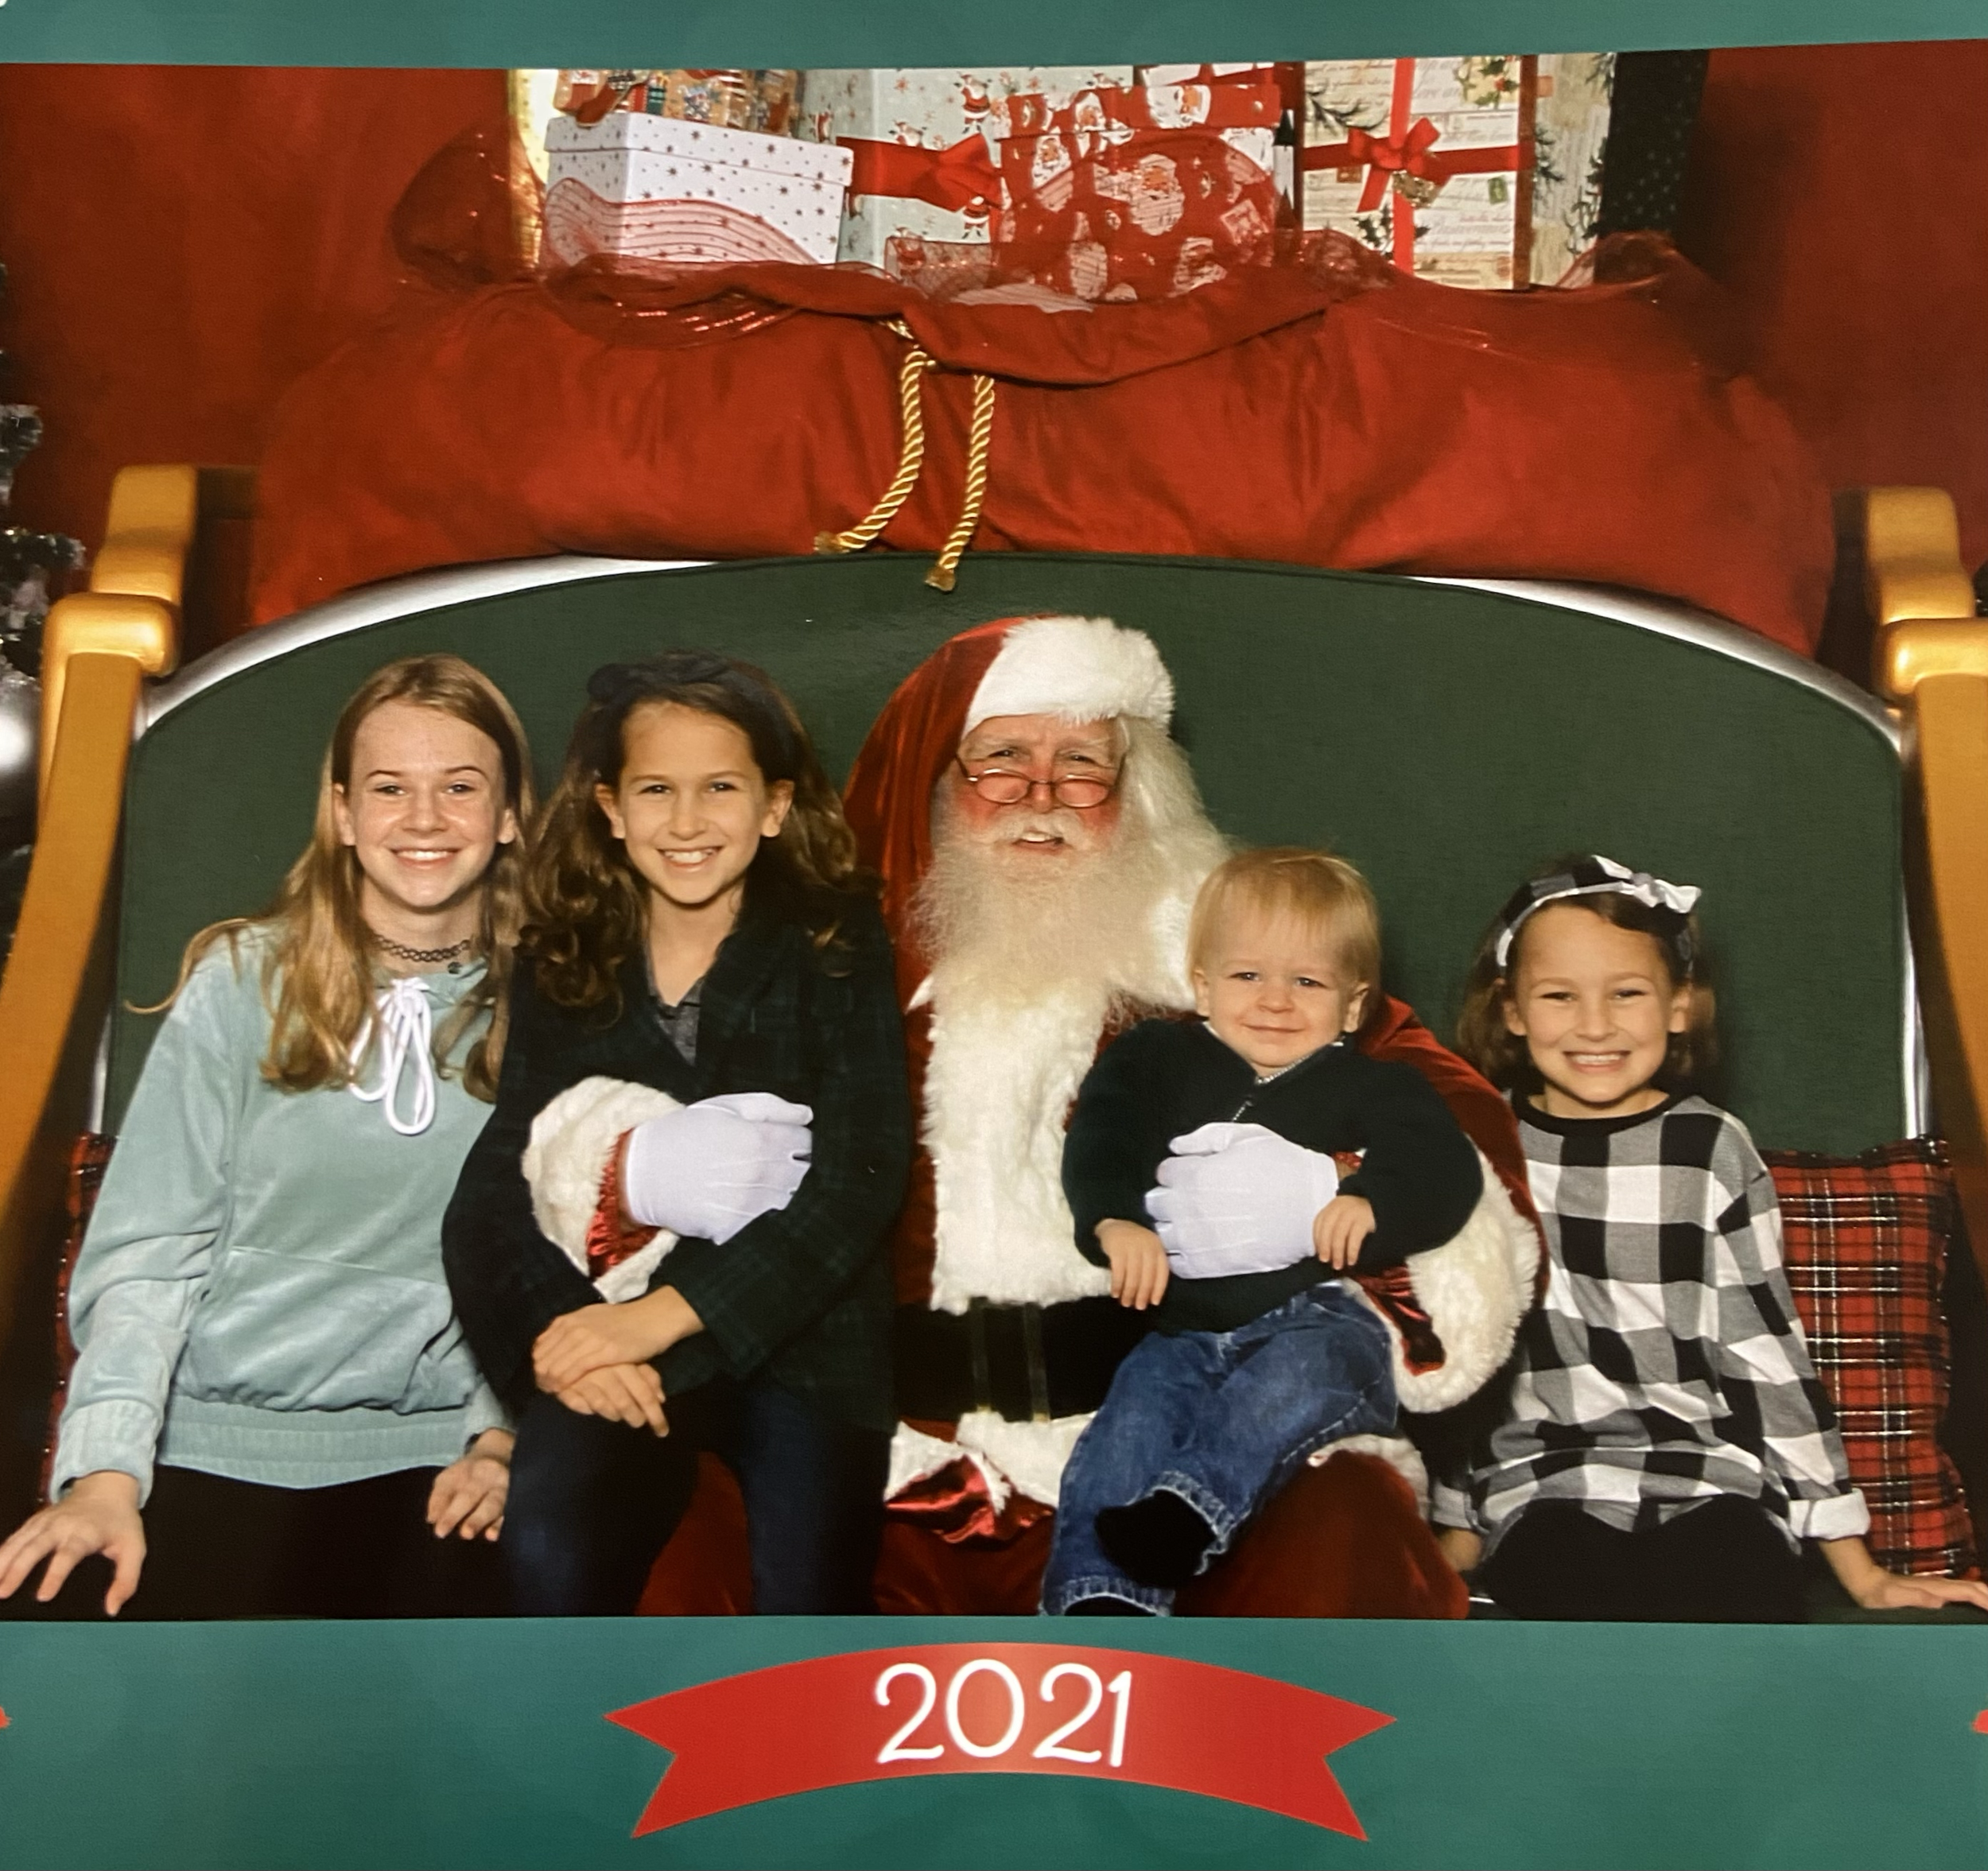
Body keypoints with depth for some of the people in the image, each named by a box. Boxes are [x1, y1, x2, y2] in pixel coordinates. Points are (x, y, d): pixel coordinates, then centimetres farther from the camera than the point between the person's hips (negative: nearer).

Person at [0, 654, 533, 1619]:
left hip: (426, 1458, 1)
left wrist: (502, 1435, -7)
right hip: (216, 1449, -1)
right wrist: (107, 1469, -15)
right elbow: (146, 1245, -6)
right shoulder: (245, 982, -3)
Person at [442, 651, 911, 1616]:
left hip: (800, 1331, -1)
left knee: (808, 1603, -22)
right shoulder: (563, 965, 10)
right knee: (550, 1552, -28)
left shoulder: (836, 948, 3)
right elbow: (499, 1184, 3)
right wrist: (563, 1337, -17)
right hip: (608, 1335, 1)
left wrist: (665, 1315, -16)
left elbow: (861, 1178, -6)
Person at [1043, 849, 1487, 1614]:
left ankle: (1189, 1509, -51)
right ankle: (1100, 1601, -35)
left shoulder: (1372, 1087, 18)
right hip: (1184, 1326, 2)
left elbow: (1445, 1171, 4)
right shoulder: (1157, 1058, 20)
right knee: (1124, 1430, -25)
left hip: (1317, 1321, -2)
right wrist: (1114, 1222, -17)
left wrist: (1374, 1201, -18)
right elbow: (1097, 1146, 5)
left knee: (1286, 1387, -36)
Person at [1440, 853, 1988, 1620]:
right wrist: (1457, 1530, 10)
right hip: (1543, 1482, 0)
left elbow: (1768, 1355, 7)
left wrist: (1859, 1569, 7)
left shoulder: (1711, 1151, 4)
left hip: (1712, 1481, 1)